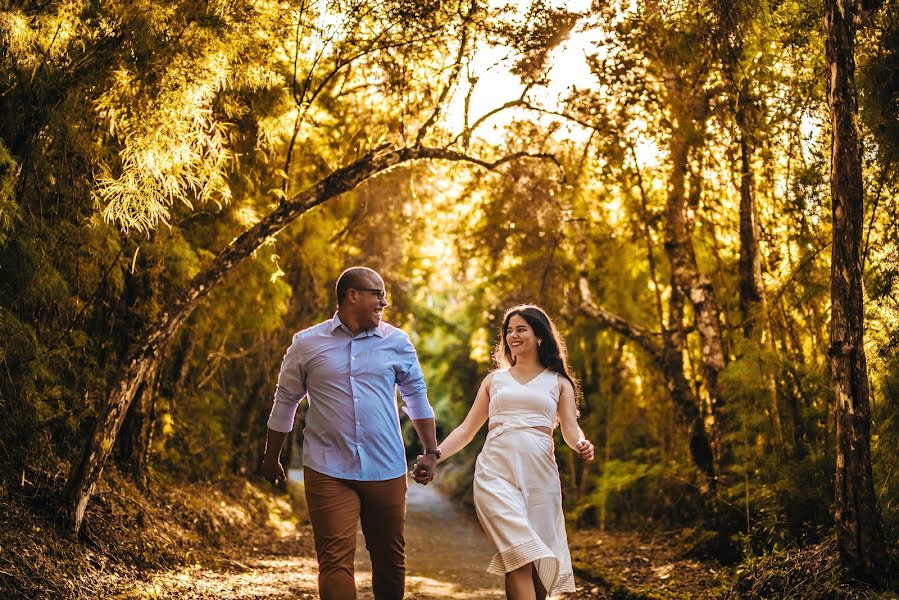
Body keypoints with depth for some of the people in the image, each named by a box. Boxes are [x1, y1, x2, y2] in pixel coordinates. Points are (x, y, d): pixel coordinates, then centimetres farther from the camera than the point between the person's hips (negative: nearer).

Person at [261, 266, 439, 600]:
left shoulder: (397, 342, 5)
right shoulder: (307, 344, 1)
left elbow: (417, 397, 13)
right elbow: (285, 401, 10)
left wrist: (431, 452, 10)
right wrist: (271, 459, 15)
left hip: (386, 469, 2)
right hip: (328, 472, -2)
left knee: (390, 558, 11)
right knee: (335, 560, -6)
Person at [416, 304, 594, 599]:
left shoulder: (558, 382, 16)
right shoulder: (494, 380, 19)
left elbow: (570, 429, 5)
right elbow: (467, 429, 16)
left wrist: (581, 445, -19)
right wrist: (436, 454, 1)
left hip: (539, 476, 1)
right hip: (496, 474, -1)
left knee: (541, 566, -1)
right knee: (521, 561, -18)